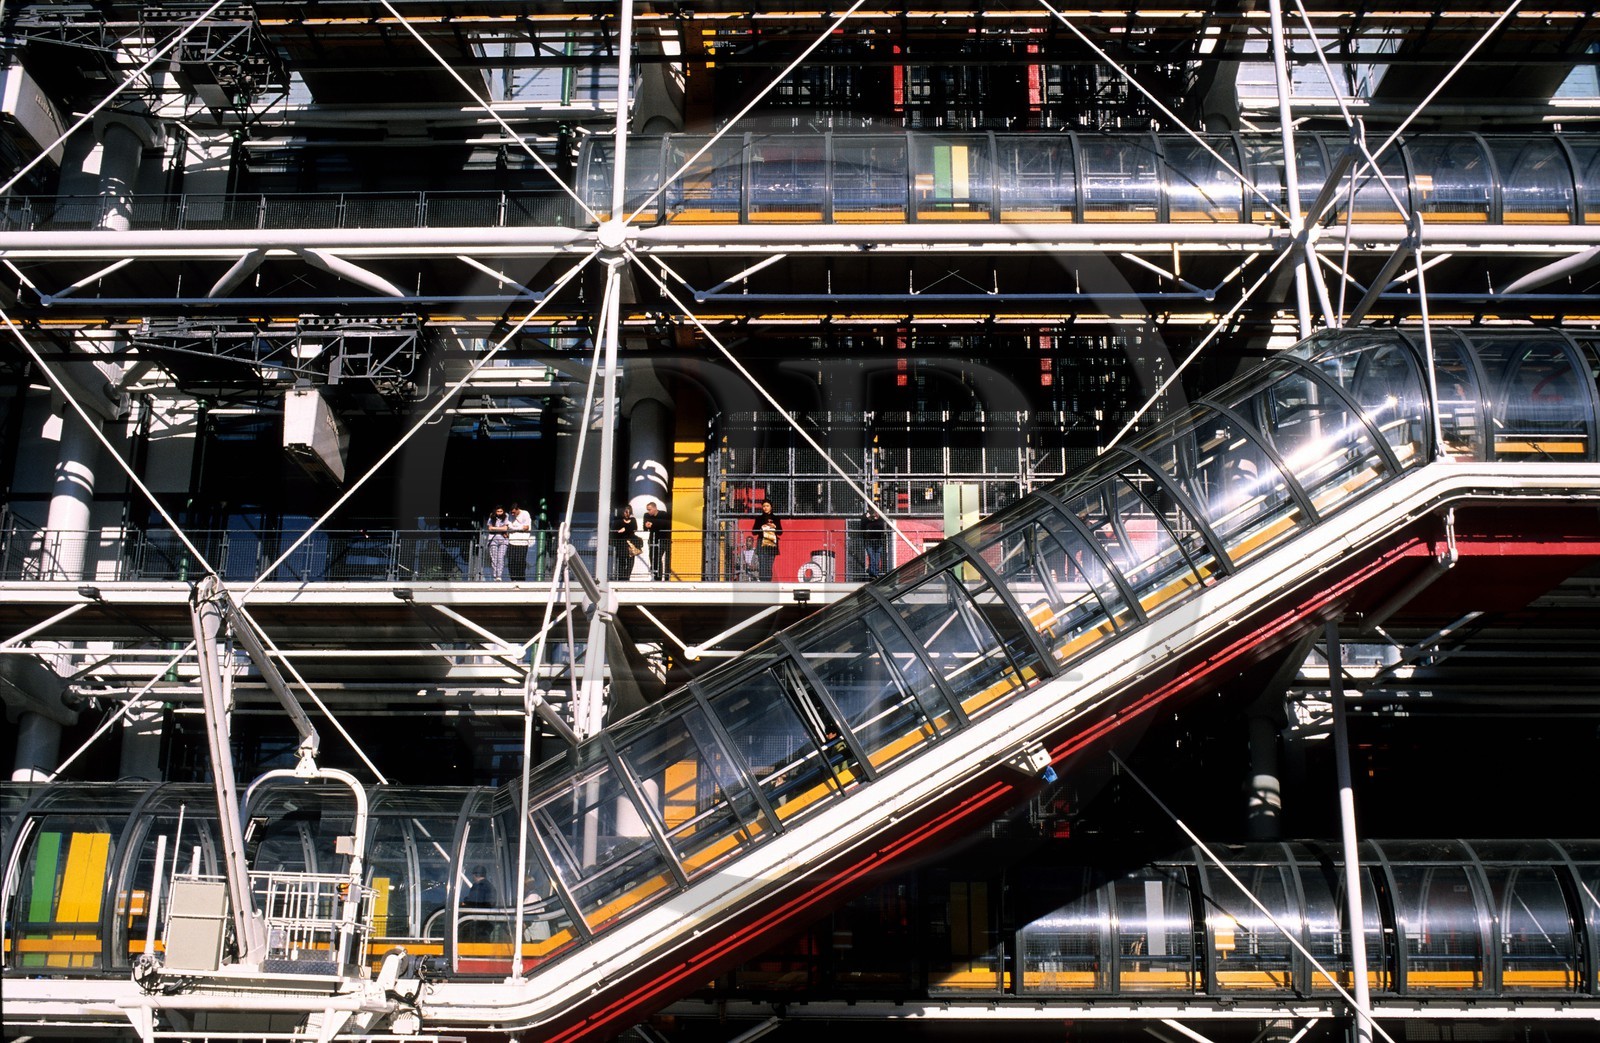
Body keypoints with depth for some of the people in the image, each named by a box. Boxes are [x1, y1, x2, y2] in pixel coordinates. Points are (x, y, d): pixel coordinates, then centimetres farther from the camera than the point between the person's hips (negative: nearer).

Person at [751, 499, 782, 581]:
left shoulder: (776, 518, 12)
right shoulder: (759, 518, 9)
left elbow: (780, 532, 10)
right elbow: (753, 532, 7)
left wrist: (775, 527, -8)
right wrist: (761, 528, -10)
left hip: (772, 545, 1)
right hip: (762, 544, -1)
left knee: (769, 566, -3)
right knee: (762, 566, -12)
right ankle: (762, 583, -15)